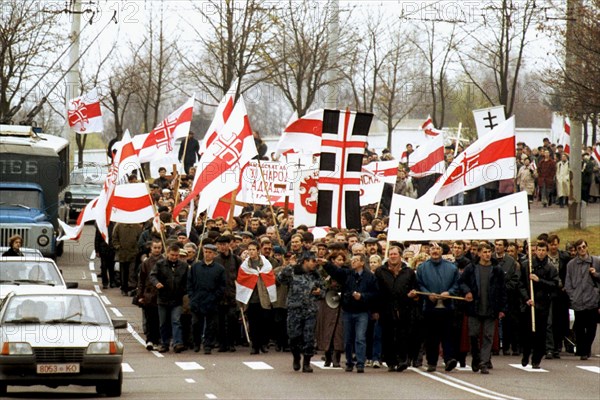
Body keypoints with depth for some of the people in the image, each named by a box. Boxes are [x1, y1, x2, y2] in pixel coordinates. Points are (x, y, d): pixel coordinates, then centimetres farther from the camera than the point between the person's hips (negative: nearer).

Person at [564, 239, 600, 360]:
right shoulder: (571, 264, 8)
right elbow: (568, 283, 9)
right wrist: (572, 296, 0)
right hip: (578, 302, 0)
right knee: (579, 328, -2)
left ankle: (585, 350, 16)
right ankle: (583, 351, 7)